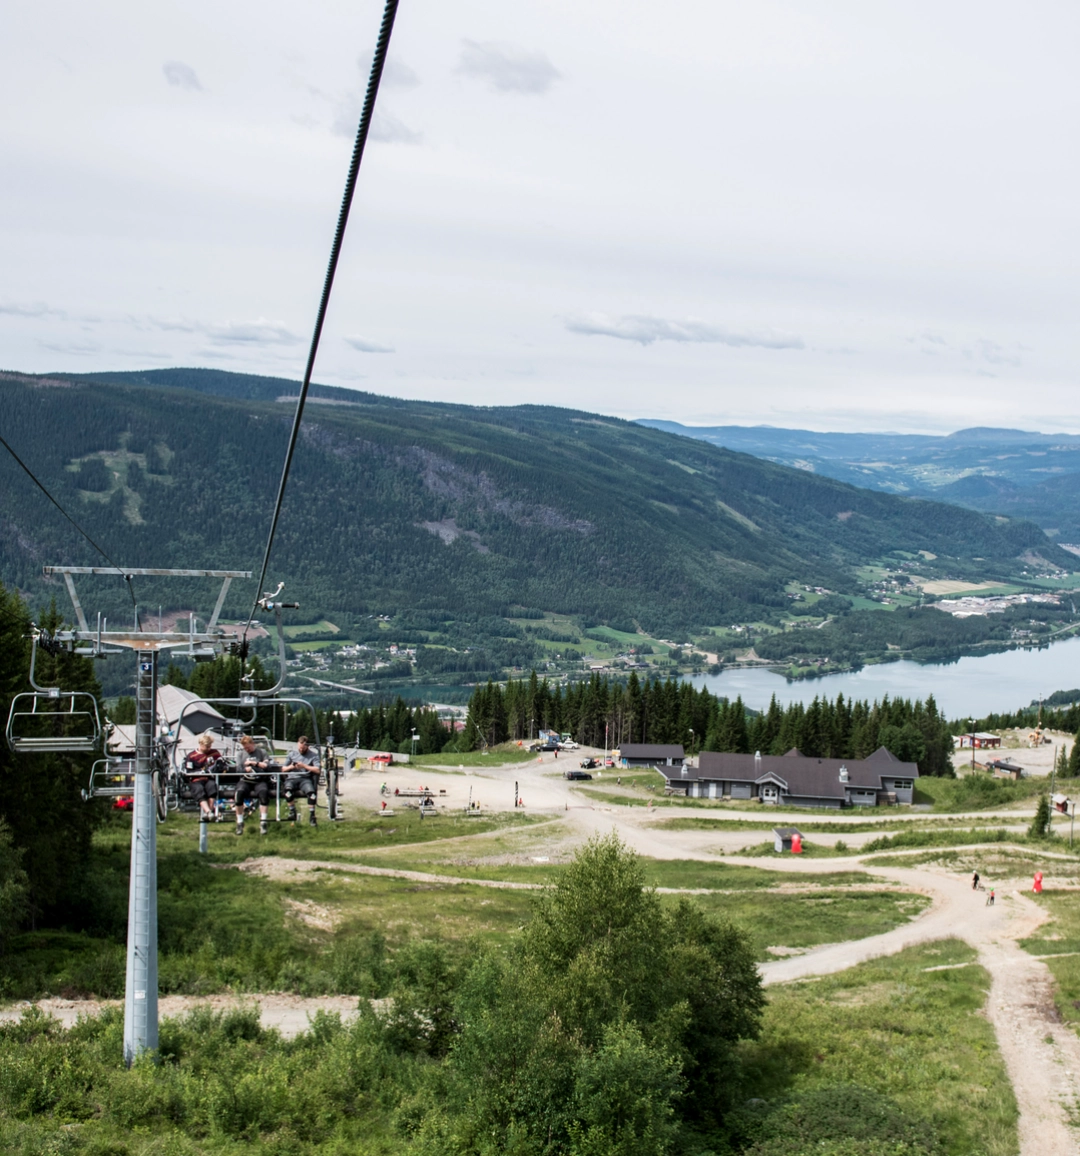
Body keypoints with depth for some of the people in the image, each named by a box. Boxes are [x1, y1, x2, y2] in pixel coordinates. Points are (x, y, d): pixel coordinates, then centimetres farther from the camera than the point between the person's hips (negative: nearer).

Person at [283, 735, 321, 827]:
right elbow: (284, 769, 17)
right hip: (292, 778, 1)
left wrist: (304, 766, -12)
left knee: (311, 792, -35)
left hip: (305, 778, -1)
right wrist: (291, 767, -5)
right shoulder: (291, 753, 16)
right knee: (288, 789, -36)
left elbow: (317, 770, -5)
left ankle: (311, 816, -23)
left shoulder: (313, 754, 8)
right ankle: (292, 812, -18)